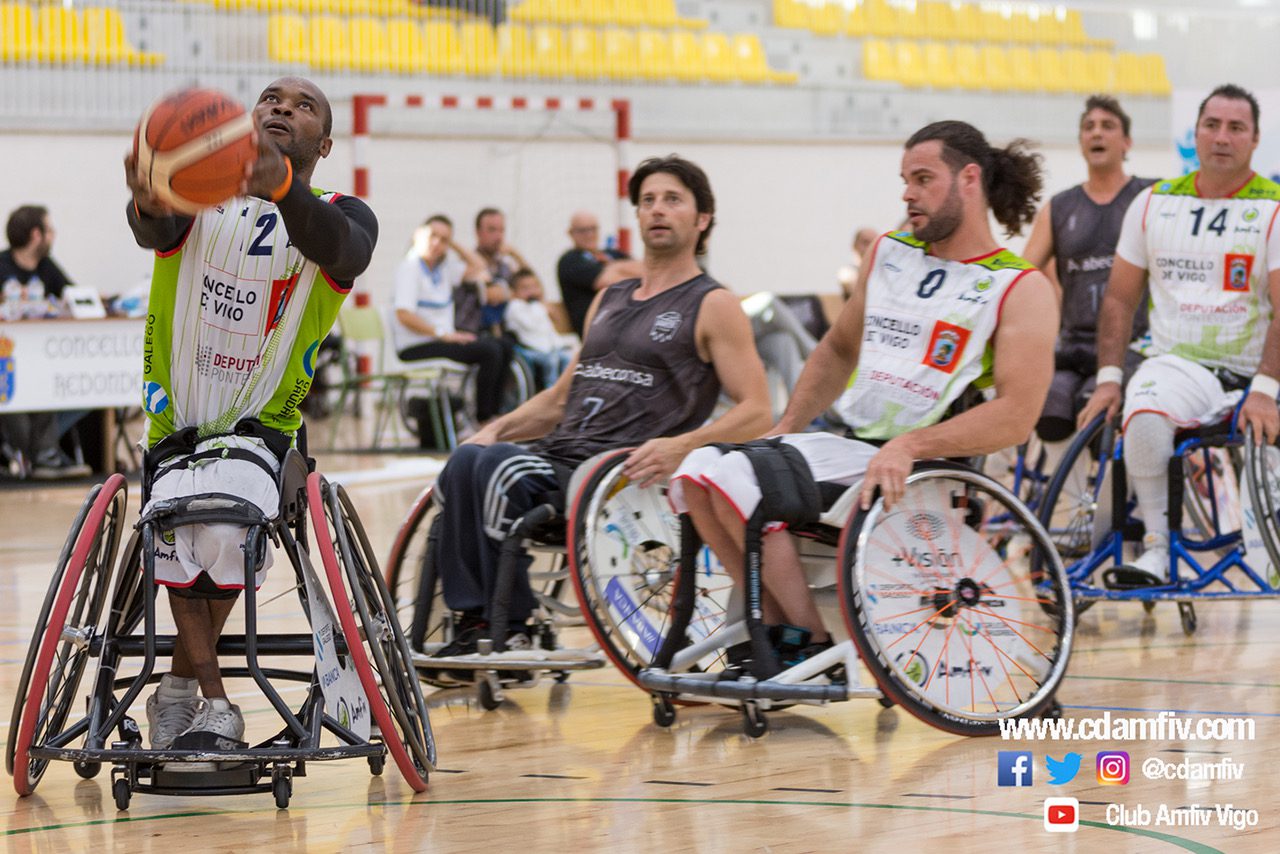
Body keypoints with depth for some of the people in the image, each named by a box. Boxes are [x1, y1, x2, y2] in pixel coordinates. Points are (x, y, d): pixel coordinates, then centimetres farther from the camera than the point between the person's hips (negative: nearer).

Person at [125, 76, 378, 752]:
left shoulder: (347, 217, -3)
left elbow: (335, 244, -31)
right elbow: (154, 231, -27)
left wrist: (280, 184, -55)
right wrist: (150, 201, -55)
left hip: (261, 430, -1)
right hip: (176, 428, 1)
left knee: (225, 521, -32)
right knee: (180, 518, -31)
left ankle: (180, 688, -11)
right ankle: (212, 702, -17)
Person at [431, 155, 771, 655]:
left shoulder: (712, 306, 4)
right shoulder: (609, 301, 25)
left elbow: (756, 412, -5)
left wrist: (681, 446, -22)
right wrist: (496, 429, 10)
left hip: (627, 477, -6)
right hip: (559, 460, 6)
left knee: (498, 466, -31)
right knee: (468, 461, -24)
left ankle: (510, 629, -23)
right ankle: (472, 622, -25)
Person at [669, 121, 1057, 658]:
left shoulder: (1021, 288, -3)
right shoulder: (887, 253, 17)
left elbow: (1017, 415, -14)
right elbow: (839, 349, 29)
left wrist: (910, 446, -25)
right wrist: (785, 428, 13)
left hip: (922, 472, -7)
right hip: (846, 445, 7)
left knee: (739, 481, -25)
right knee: (701, 471, -13)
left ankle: (811, 644, -15)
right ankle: (779, 626, -7)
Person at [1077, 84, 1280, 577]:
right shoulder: (1154, 203, 11)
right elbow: (1120, 299, 14)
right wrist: (1108, 379, 1)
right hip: (1178, 364, 0)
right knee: (1144, 417, -33)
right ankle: (1156, 546, -17)